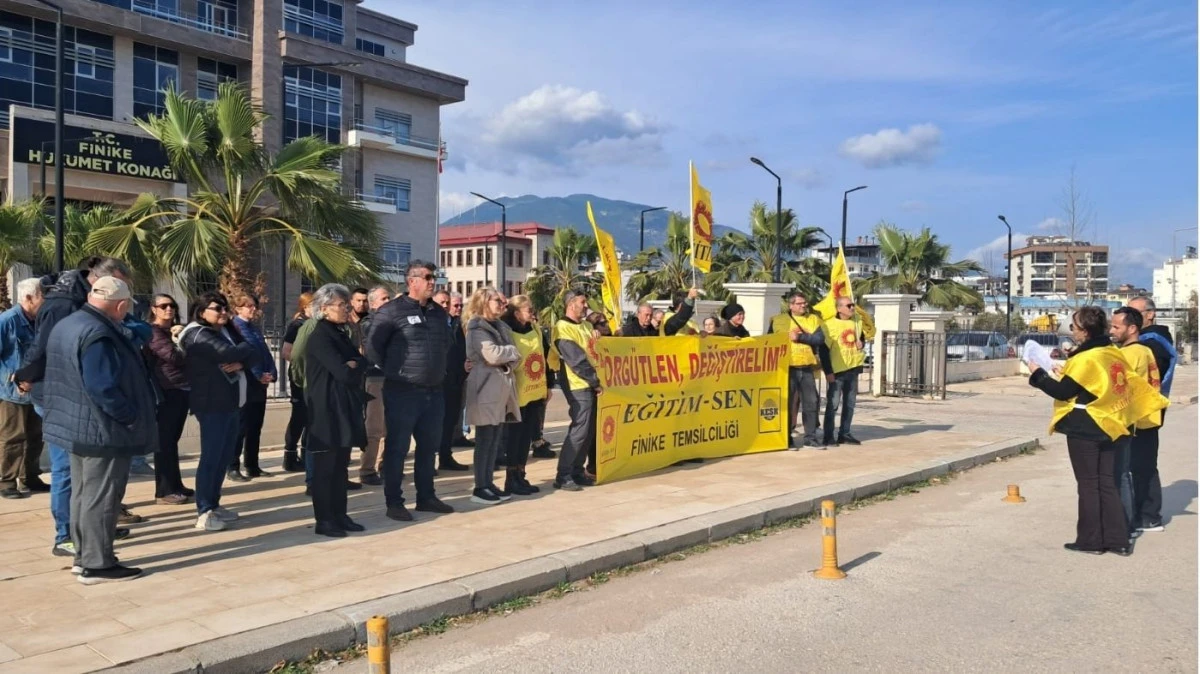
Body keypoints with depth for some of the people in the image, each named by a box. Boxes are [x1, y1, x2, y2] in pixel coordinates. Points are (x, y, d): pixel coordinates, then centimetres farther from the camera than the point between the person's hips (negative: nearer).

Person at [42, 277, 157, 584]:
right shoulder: (98, 334, -23)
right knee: (101, 497, -2)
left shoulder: (66, 325, 11)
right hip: (103, 429, -10)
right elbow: (102, 387, -28)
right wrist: (132, 417, -19)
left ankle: (84, 556, 27)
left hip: (77, 426, 10)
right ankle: (97, 564, 4)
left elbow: (56, 378, 19)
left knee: (83, 493, 17)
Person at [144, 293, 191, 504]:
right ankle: (164, 491, 0)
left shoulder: (176, 330, 20)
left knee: (173, 440, 14)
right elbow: (173, 356, -18)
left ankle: (175, 485, 21)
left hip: (182, 390, 8)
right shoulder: (152, 332, -6)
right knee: (165, 441, -4)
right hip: (166, 392, -8)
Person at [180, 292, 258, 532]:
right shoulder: (198, 335, -10)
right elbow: (228, 353, -25)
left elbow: (253, 355, 8)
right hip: (212, 405, -8)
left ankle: (214, 505, 22)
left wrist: (241, 363, -13)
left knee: (225, 457, 12)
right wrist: (244, 349, -4)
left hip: (233, 403, 8)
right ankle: (204, 512, -2)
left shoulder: (228, 331, 16)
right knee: (211, 457, -6)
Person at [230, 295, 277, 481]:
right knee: (241, 427, -5)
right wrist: (259, 375, -17)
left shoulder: (254, 327, 17)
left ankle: (252, 466, 19)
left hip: (259, 385, 8)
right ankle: (233, 468, 0)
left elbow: (265, 352, 12)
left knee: (255, 427, 11)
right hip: (245, 385, -8)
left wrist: (272, 373, -4)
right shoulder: (235, 327, -6)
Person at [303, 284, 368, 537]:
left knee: (341, 465, 11)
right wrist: (351, 368, 0)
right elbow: (343, 373, -20)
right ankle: (324, 521, 4)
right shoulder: (320, 337, -13)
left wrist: (352, 365, -13)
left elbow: (362, 362, 7)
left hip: (344, 407, 9)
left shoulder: (341, 334, 16)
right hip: (327, 409, -9)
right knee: (326, 467, -3)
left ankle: (340, 516, 18)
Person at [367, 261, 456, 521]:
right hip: (402, 392, -6)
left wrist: (438, 371, 13)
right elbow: (373, 347, -8)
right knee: (397, 448, 1)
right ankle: (394, 503, 9)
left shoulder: (439, 313, 11)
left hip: (434, 392, 7)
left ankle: (426, 497, 26)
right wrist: (394, 372, -2)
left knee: (429, 447, 14)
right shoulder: (392, 310, -9)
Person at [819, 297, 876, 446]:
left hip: (853, 369, 6)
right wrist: (828, 372, -16)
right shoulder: (830, 325, -13)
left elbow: (864, 334, 24)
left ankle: (844, 434, 20)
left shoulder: (858, 321, 6)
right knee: (833, 404, -5)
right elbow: (824, 350, -14)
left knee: (850, 403, 11)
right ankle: (828, 436, 1)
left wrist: (861, 342, 0)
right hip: (837, 371, -6)